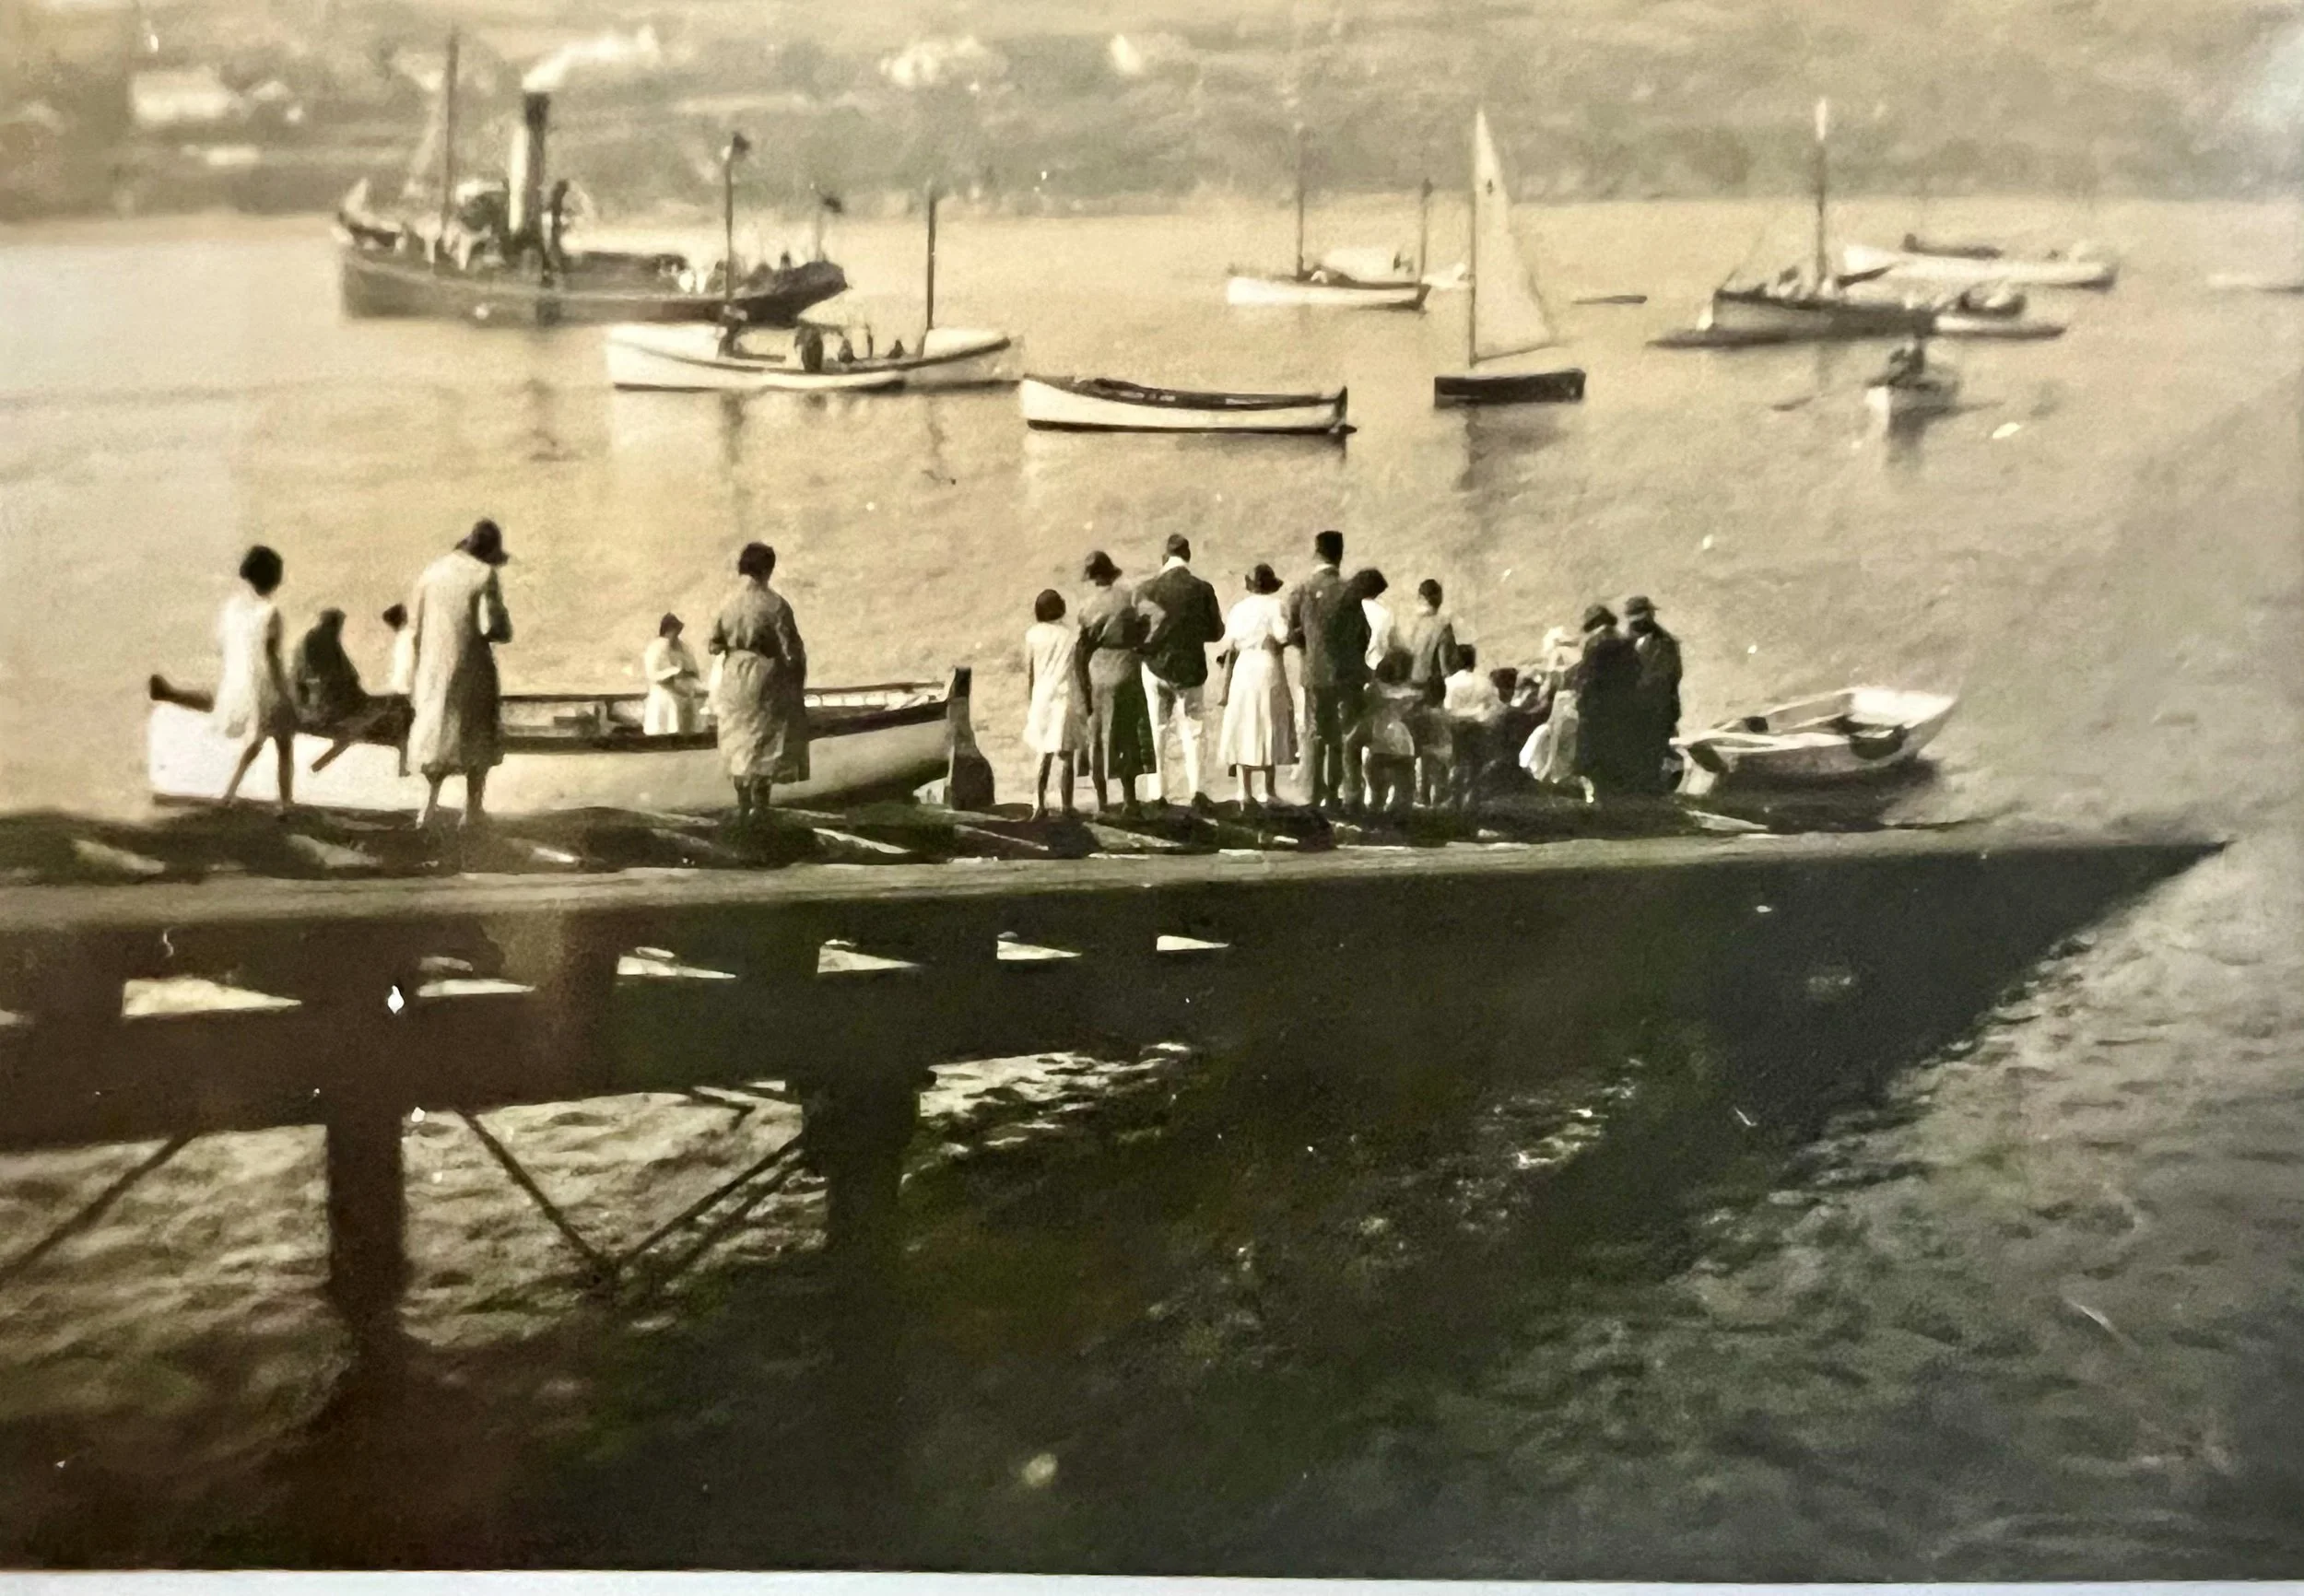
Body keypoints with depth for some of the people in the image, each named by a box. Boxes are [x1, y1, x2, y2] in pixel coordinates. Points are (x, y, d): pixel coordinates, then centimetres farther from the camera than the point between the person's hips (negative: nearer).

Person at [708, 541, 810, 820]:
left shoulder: (727, 601, -3)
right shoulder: (774, 604, -15)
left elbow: (714, 644, 3)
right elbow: (791, 650, -14)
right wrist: (798, 682, -1)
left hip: (734, 678, 4)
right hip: (766, 678, -4)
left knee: (739, 741, 14)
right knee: (766, 744, 3)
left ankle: (743, 806, 17)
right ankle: (760, 806, 2)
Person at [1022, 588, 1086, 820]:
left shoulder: (1033, 634, 0)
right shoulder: (1073, 635, -2)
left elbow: (1029, 672, 3)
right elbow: (1080, 670, 0)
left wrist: (1030, 701, 13)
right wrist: (1085, 701, 9)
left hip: (1043, 698, 1)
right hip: (1067, 697, -1)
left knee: (1045, 753, 13)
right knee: (1067, 756, 6)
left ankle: (1040, 805, 5)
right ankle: (1067, 806, 6)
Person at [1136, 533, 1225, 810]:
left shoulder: (1147, 589, -8)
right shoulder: (1202, 589, -7)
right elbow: (1216, 631, 1)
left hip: (1156, 666, 0)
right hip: (1190, 668, 0)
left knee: (1157, 731, 9)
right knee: (1191, 730, 7)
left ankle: (1158, 793, 7)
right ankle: (1196, 789, -8)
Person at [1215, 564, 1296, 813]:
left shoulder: (1238, 609, 8)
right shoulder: (1275, 606, -4)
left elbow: (1229, 648, 5)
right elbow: (1283, 637, -16)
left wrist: (1226, 683, 9)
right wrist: (1275, 645, 8)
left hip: (1243, 672, 3)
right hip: (1269, 671, -3)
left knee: (1244, 731, 3)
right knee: (1270, 729, 7)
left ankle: (1247, 793, 0)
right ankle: (1269, 790, 10)